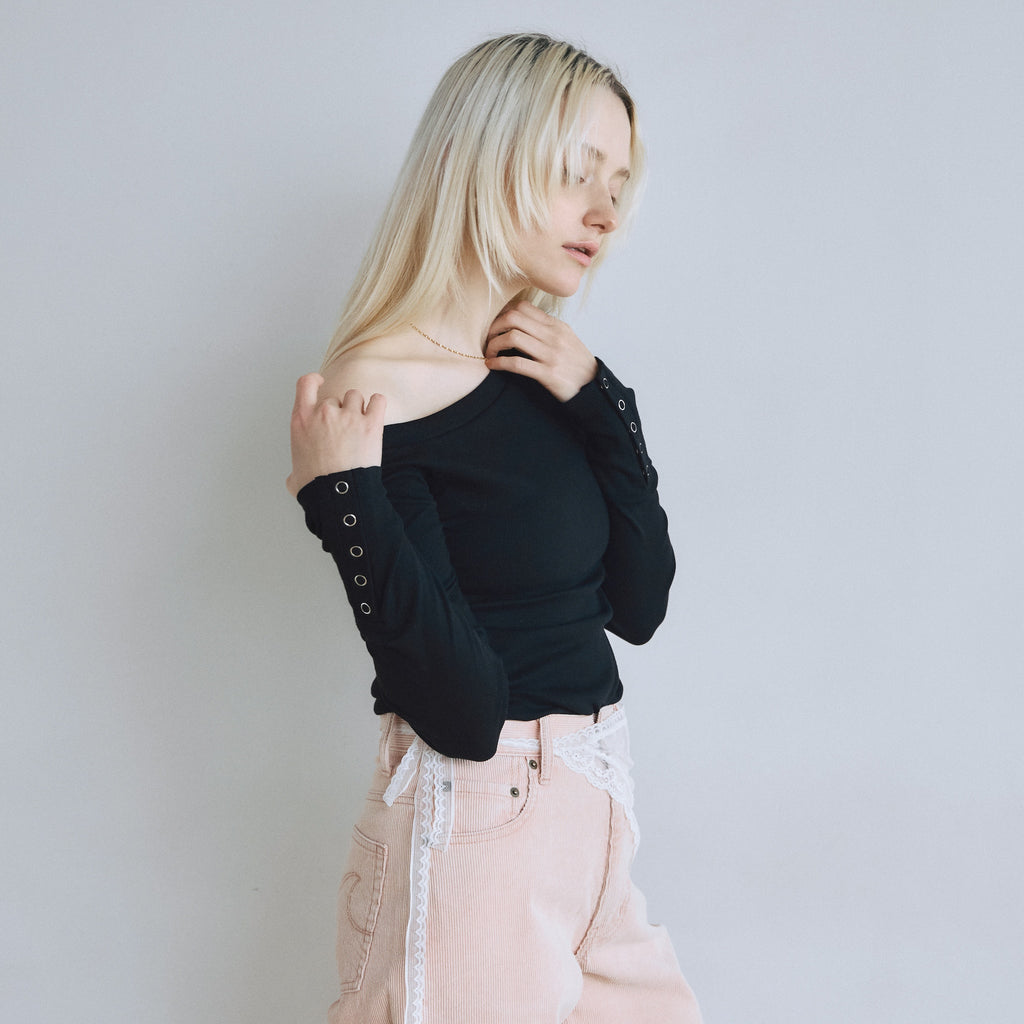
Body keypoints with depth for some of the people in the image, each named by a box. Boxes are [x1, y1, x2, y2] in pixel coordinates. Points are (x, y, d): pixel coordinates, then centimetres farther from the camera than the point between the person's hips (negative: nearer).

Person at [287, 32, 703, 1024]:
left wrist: (598, 402, -7)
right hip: (478, 822, -7)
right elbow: (465, 716, -22)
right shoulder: (377, 393, -19)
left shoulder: (548, 368, 3)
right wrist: (345, 500, -30)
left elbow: (639, 605, 0)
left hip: (590, 813, 8)